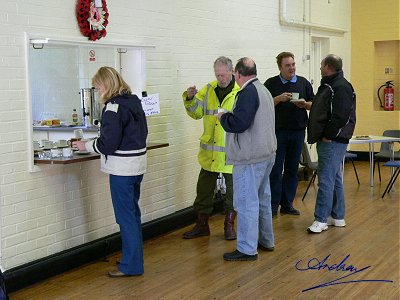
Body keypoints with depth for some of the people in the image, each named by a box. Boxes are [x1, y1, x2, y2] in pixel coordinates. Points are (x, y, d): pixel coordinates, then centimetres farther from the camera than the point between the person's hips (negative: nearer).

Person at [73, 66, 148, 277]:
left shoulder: (113, 107, -17)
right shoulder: (134, 101, 10)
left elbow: (108, 144, -18)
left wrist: (87, 145, -3)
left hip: (122, 168, -9)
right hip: (137, 164, 9)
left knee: (126, 216, -1)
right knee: (133, 213, 18)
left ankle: (131, 266, 7)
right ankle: (135, 258, 29)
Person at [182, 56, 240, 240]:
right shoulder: (209, 90, 6)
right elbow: (196, 113, 5)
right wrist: (190, 99, -12)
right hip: (209, 151, 4)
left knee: (232, 189, 9)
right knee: (204, 188, 11)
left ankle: (229, 225, 25)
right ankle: (202, 225, 24)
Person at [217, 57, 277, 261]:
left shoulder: (248, 93, -17)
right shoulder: (264, 90, 15)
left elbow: (238, 123, -25)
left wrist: (223, 117, -6)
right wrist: (228, 117, 13)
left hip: (250, 158, -10)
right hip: (266, 153, 10)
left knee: (247, 202, -5)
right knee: (262, 199, 19)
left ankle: (247, 249, 0)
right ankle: (266, 240, 30)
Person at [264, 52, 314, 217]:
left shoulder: (304, 83, 9)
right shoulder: (271, 83, 1)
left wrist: (304, 104, -10)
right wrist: (279, 99, -17)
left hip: (298, 131, 3)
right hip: (277, 131, -3)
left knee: (292, 169, 8)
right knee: (276, 169, -2)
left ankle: (287, 204, 17)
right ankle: (273, 205, 6)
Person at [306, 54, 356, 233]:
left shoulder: (341, 87, -15)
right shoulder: (328, 85, 16)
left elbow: (341, 116, -24)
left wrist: (328, 136, -19)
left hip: (332, 142, -11)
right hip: (327, 140, 11)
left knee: (326, 180, -8)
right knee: (334, 179, 15)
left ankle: (321, 219, -3)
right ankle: (337, 217, 24)